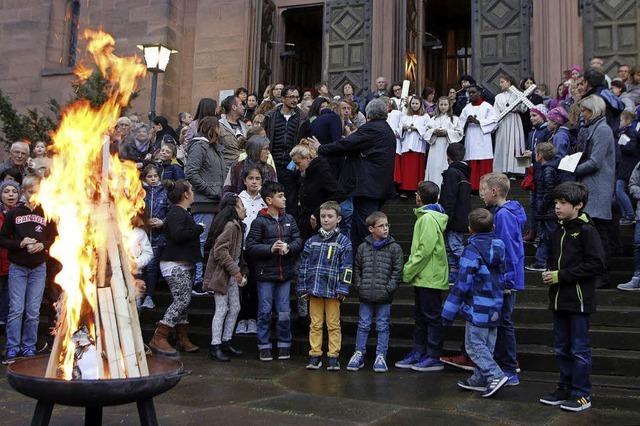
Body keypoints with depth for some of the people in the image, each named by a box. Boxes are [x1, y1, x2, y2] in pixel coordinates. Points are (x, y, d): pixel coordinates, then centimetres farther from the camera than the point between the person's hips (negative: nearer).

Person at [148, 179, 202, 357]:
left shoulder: (183, 213, 18)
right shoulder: (176, 213, -15)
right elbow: (177, 235, -29)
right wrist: (199, 228, -18)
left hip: (184, 264, 11)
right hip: (175, 264, -11)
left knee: (184, 300, 10)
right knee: (182, 300, -13)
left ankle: (182, 339, 15)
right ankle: (159, 339, -10)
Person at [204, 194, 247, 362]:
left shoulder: (237, 226, 14)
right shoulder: (229, 226, -18)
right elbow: (220, 251, -25)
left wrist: (239, 272, 11)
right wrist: (236, 271, -21)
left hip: (231, 275, 10)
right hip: (221, 274, -10)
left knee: (235, 308, 12)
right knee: (221, 310, -5)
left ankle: (226, 343, 21)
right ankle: (215, 347, 2)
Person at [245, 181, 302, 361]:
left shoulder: (289, 219, 7)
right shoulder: (259, 221, -7)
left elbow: (298, 240, 5)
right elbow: (250, 246, -10)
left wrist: (288, 247, -15)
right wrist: (270, 249, -20)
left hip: (285, 273, 3)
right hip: (265, 273, -3)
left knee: (284, 312, 8)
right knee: (265, 311, 5)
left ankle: (284, 345, 22)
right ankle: (264, 346, 17)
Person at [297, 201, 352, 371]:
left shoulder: (343, 241, 0)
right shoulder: (312, 241, 9)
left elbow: (346, 267, -4)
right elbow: (304, 265, 11)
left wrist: (343, 289, -10)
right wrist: (302, 287, 6)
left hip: (333, 290, -3)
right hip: (314, 288, 3)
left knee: (333, 325, 5)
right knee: (315, 324, 9)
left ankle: (333, 356, 13)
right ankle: (315, 355, 17)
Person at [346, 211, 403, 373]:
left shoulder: (394, 248, -2)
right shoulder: (363, 247, 4)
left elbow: (397, 271, -3)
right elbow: (356, 269, 10)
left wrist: (389, 288, -10)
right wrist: (359, 286, 0)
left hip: (384, 296, -2)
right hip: (365, 295, 2)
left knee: (383, 326, 6)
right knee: (363, 325, 9)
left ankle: (381, 356, 16)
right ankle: (359, 354, 19)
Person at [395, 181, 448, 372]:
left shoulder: (428, 218, -16)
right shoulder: (425, 216, 15)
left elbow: (425, 250, -22)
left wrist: (408, 271, -15)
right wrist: (410, 270, 13)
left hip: (430, 277, -10)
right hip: (423, 277, 10)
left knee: (432, 316, -2)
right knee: (420, 316, 14)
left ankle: (434, 357, 5)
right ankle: (418, 353, 21)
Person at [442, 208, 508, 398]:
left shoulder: (472, 250, -16)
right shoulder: (499, 247, 6)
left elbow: (463, 283, -17)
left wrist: (449, 311, -12)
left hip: (477, 309, -8)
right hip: (495, 307, 8)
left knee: (474, 345, -1)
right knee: (487, 345, 14)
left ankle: (495, 375, -9)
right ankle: (479, 379, 23)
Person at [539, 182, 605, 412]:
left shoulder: (586, 231, -11)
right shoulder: (558, 231, 12)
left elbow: (595, 265, -17)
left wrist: (561, 276, -17)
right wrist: (550, 274, 1)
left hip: (579, 300, -7)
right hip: (559, 298, 7)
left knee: (579, 349, 2)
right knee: (562, 349, 14)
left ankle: (582, 395, 12)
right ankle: (565, 389, 26)